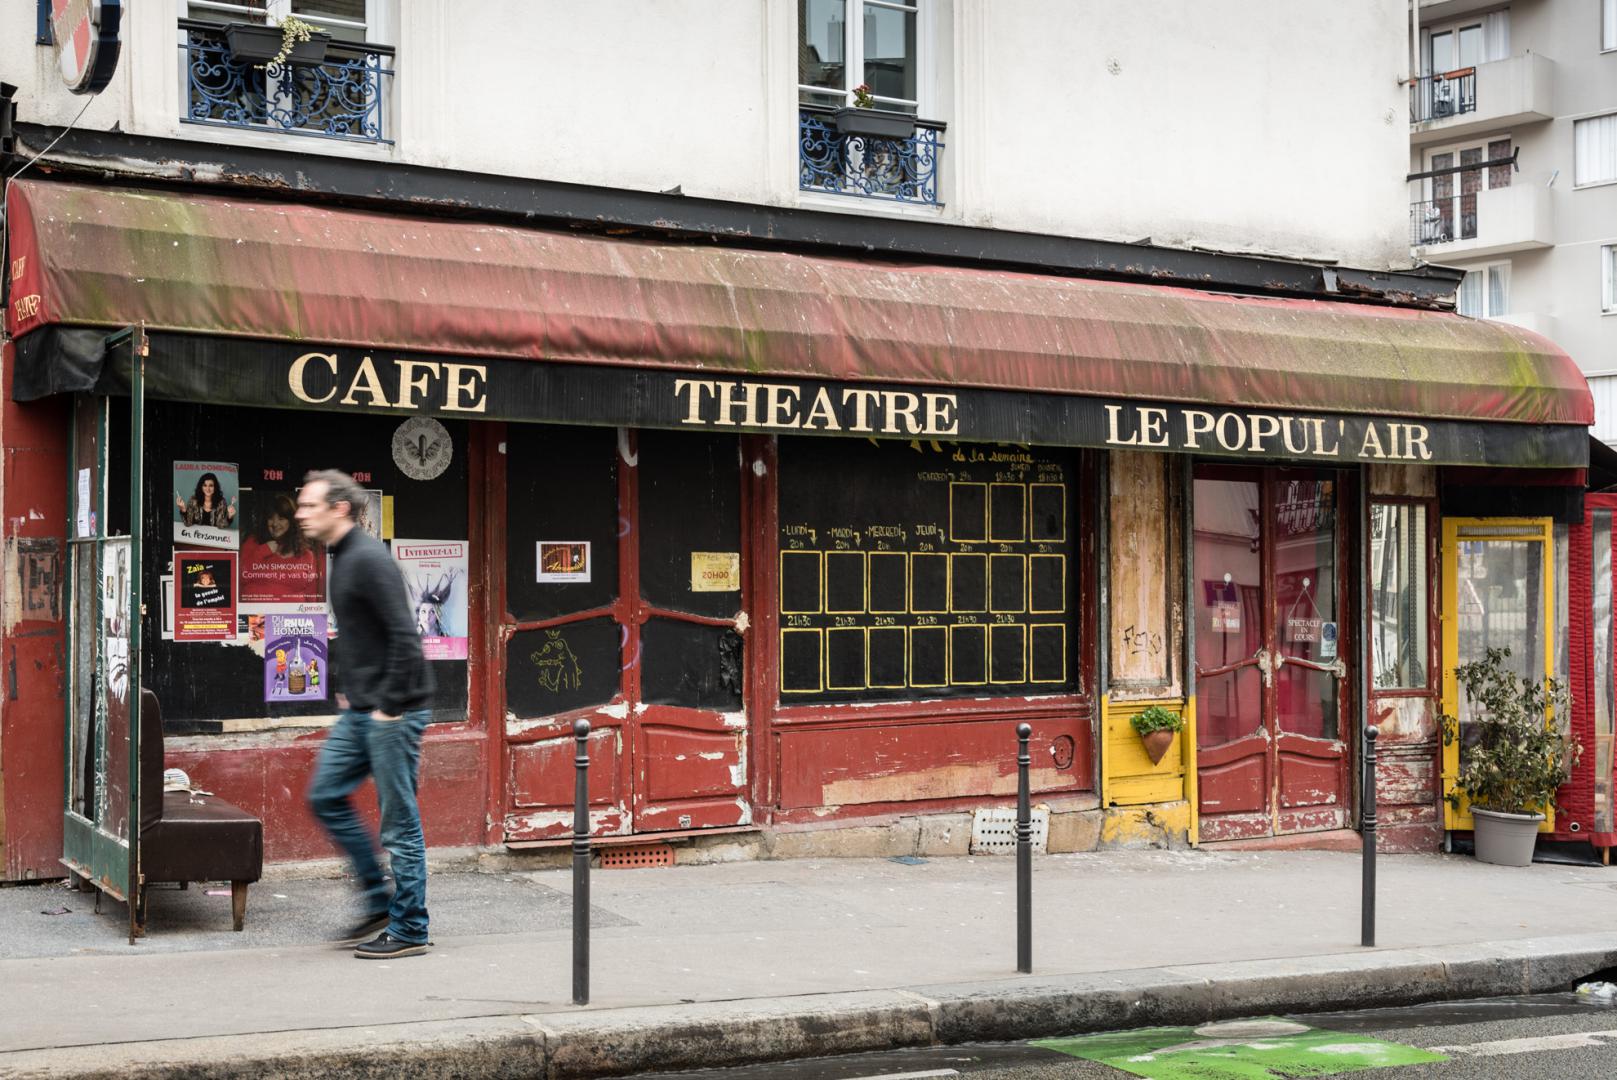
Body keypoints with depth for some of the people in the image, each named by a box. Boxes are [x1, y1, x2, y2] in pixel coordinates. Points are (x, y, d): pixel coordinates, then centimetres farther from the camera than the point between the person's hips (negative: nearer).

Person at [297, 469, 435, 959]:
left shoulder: (368, 559, -17)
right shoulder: (341, 559, 14)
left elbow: (404, 636, -23)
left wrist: (390, 706, -20)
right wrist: (345, 687, 18)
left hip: (393, 712, -10)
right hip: (360, 711, 10)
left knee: (400, 821, -2)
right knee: (326, 796, 13)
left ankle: (409, 930, 8)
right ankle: (380, 903, 21)